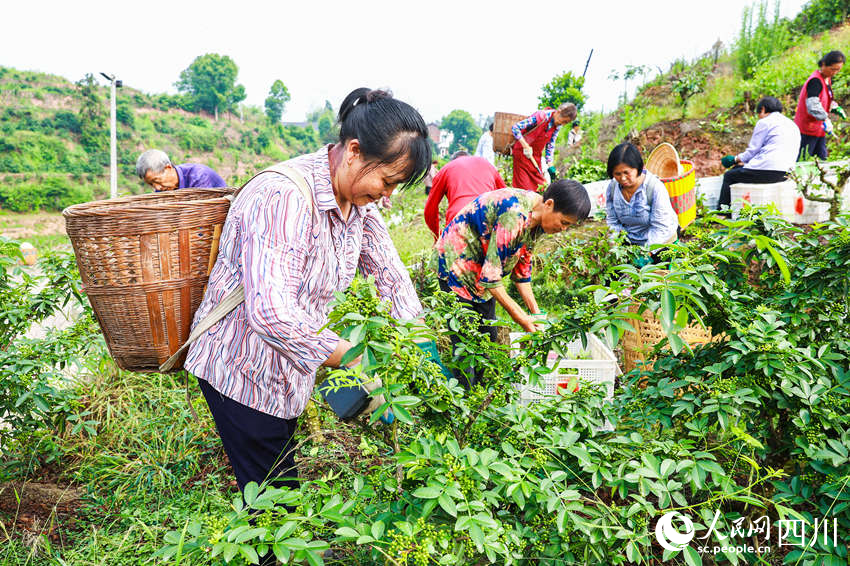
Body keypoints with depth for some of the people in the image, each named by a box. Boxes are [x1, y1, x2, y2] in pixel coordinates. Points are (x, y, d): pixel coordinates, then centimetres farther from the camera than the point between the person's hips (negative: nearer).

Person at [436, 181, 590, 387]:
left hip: (483, 269, 9)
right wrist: (521, 317, -23)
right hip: (458, 263, -9)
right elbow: (489, 277, -30)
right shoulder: (514, 216, -33)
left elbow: (522, 267, 6)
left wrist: (536, 313, 1)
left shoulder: (536, 219, -4)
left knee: (487, 339, 11)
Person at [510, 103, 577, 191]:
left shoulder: (557, 127, -2)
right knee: (523, 184, -8)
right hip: (522, 151, -6)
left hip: (536, 155, 6)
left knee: (539, 183, 4)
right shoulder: (540, 116, -23)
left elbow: (550, 145, 7)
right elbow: (515, 127, -24)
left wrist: (550, 165, -2)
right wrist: (525, 146, -28)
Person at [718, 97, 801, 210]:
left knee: (729, 176, 8)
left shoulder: (764, 122, -1)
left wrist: (737, 158, 18)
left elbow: (752, 150, -3)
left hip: (768, 171, -9)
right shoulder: (792, 124, 25)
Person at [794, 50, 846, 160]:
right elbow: (813, 104, -33)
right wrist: (825, 119, -39)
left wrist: (835, 107, 7)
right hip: (807, 131, -10)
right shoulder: (815, 81, -20)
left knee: (822, 159, 13)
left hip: (819, 130, 10)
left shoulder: (827, 79, 11)